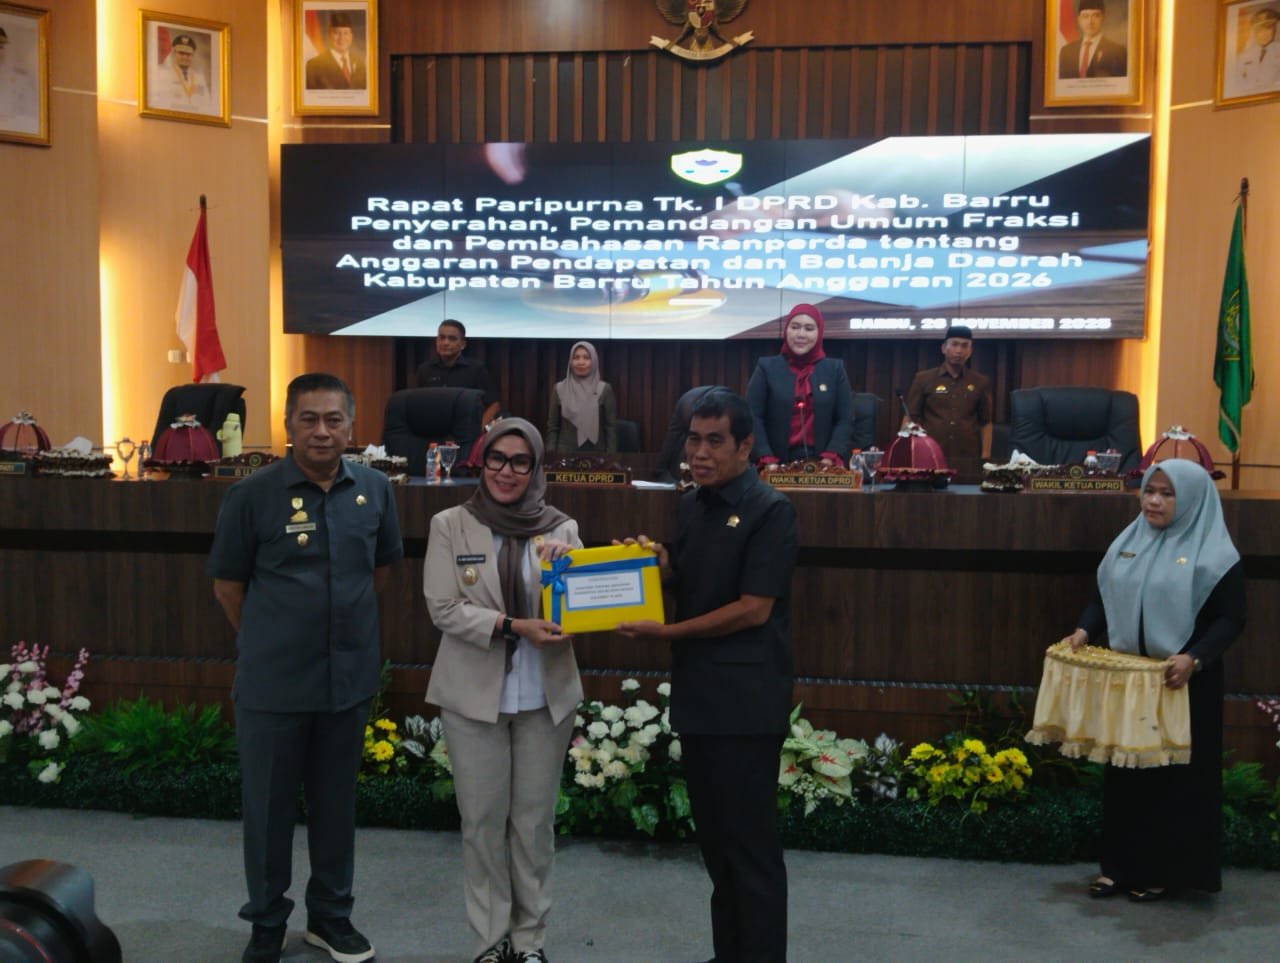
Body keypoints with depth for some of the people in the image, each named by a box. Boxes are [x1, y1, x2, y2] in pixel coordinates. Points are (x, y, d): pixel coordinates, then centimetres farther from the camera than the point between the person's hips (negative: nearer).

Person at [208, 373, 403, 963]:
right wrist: (268, 645, 3)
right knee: (269, 806, 11)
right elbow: (227, 583, -1)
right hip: (272, 686, -3)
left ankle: (330, 916, 35)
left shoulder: (374, 490, -3)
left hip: (349, 677, 3)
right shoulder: (252, 496, -12)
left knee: (336, 803, 17)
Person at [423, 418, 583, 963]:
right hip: (474, 696, -1)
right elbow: (443, 608, -8)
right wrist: (513, 626, -21)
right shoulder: (450, 525, -2)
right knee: (483, 820, 8)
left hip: (546, 696, 1)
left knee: (535, 820, 10)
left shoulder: (561, 529, 2)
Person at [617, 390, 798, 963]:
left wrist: (666, 633, -14)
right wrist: (654, 559, -1)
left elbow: (754, 609, -18)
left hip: (746, 700, -8)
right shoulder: (690, 507, 10)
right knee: (713, 834, 17)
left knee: (750, 840, 2)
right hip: (697, 693, 8)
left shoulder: (768, 510, -13)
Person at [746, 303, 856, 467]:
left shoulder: (835, 369, 9)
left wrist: (832, 456, -12)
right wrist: (766, 459, -15)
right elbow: (753, 417, -2)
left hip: (822, 464, 1)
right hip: (779, 465, -1)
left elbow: (845, 419, 4)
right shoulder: (767, 367, 5)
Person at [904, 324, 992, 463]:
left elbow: (986, 423, 11)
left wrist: (985, 458, 2)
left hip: (969, 459, 1)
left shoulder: (981, 382, 9)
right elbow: (911, 419, 4)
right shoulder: (923, 379, 5)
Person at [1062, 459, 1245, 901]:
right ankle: (1120, 865, 21)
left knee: (1176, 776, 4)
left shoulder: (1214, 554, -8)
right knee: (1123, 770, 11)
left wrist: (1195, 658, -24)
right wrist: (1085, 630, -5)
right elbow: (1103, 596, 13)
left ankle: (1163, 871, 17)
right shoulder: (1127, 541, 9)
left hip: (1182, 683, -5)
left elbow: (1231, 618, -10)